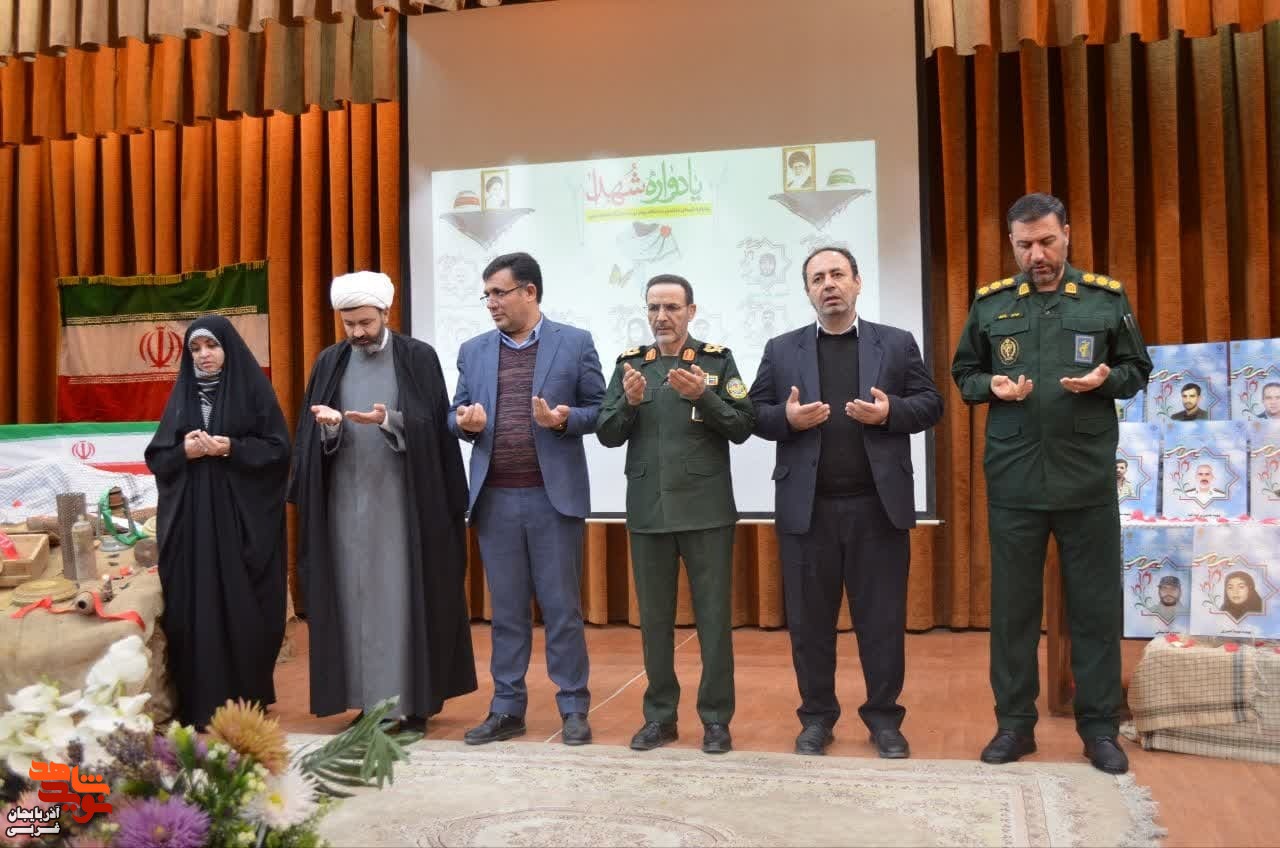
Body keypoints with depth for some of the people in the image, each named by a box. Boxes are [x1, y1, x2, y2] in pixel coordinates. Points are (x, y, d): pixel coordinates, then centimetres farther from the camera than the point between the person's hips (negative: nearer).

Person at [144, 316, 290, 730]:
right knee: (195, 605, 0)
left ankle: (244, 698, 8)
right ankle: (199, 702, 6)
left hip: (242, 516, -3)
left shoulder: (253, 389, 1)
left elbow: (279, 449, -3)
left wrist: (232, 448, -15)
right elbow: (156, 457, 10)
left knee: (241, 604, -3)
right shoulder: (181, 395, 12)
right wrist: (184, 451, -9)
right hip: (190, 519, 3)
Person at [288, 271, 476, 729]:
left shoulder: (419, 358, -1)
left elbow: (434, 427, -7)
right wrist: (328, 425, -16)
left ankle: (410, 700, 6)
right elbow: (311, 436, 5)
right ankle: (367, 699, 12)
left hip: (403, 500, -3)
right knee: (354, 596, 4)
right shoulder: (329, 362, 9)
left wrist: (390, 422, -23)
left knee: (404, 597, -2)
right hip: (346, 501, 3)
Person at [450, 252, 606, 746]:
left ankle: (573, 709, 15)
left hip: (554, 496, -3)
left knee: (562, 608, 4)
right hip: (495, 499, 3)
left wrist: (563, 420, -18)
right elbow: (456, 416, 12)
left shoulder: (575, 343, 1)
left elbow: (599, 410, 1)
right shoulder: (473, 351, 11)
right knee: (506, 610, 10)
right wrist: (466, 423, -11)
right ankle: (507, 709, 20)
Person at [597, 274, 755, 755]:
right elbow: (607, 435, 4)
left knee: (714, 618, 3)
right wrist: (629, 402, -14)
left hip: (706, 510, -2)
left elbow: (742, 428, -5)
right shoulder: (630, 364, 8)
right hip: (648, 511, 3)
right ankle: (659, 716, 22)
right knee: (654, 619, 10)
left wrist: (703, 395, -19)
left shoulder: (717, 360, 2)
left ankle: (716, 718, 14)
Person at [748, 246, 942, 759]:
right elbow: (755, 414, 6)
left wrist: (891, 411, -14)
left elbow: (931, 404, 5)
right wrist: (786, 417, -14)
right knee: (809, 619, 7)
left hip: (878, 504, 0)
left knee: (882, 618, 5)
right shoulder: (781, 350, 9)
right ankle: (817, 716, 20)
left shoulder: (897, 343, 8)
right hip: (807, 506, 1)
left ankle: (884, 717, 19)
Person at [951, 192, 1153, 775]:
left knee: (1096, 605, 6)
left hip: (1088, 478, 0)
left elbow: (1138, 370, 9)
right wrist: (990, 386, -9)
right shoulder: (990, 304, 5)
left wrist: (1106, 380, -12)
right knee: (1013, 605, 7)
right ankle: (1015, 722, 19)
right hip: (1013, 479, 1)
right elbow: (963, 373, 12)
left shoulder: (1107, 298, 4)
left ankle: (1099, 727, 18)